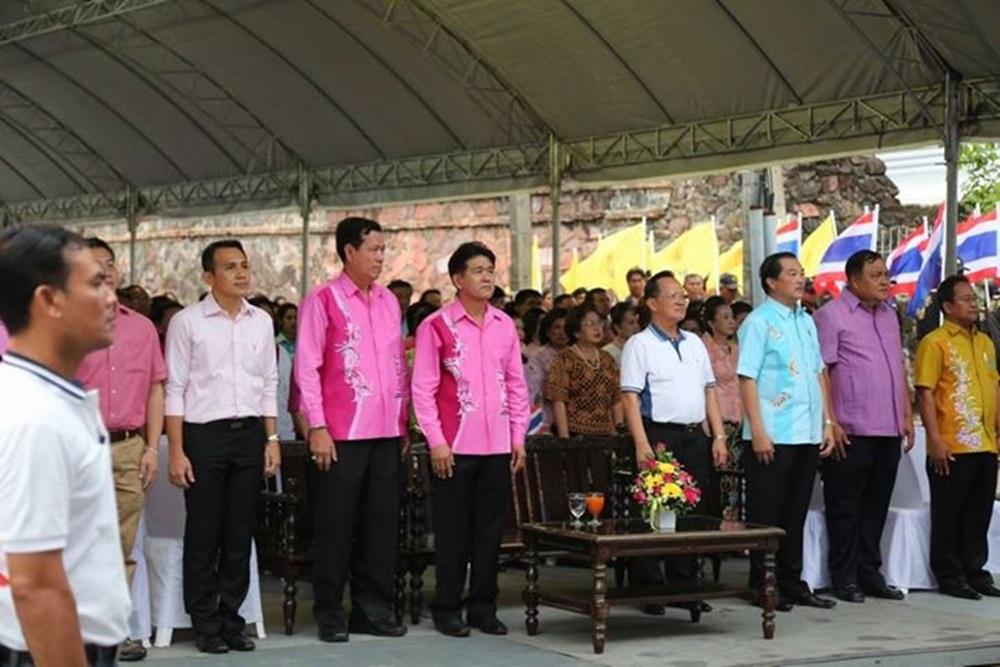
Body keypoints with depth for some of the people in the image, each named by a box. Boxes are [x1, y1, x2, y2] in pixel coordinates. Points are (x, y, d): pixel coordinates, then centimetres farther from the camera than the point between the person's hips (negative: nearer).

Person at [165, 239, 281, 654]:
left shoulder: (261, 322, 9)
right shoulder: (187, 322, -3)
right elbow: (175, 389, -4)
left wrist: (272, 439, 7)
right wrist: (176, 452, -8)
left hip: (250, 434, 4)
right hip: (204, 434, -4)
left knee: (240, 534, 9)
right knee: (204, 535, 3)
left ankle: (231, 620, 19)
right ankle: (205, 624, 13)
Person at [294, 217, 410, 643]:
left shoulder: (389, 301, 13)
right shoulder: (322, 301, -4)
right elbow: (307, 368, -7)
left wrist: (403, 423, 12)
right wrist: (317, 428, -12)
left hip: (387, 433, 5)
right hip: (341, 434, -5)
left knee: (382, 523, 8)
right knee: (336, 526, 2)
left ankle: (373, 609, 17)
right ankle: (330, 613, 12)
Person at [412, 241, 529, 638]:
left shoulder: (505, 326, 10)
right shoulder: (437, 326, -4)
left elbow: (516, 385, 14)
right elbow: (423, 389, -6)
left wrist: (518, 436, 8)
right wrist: (436, 441, -11)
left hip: (498, 446, 5)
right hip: (454, 447, -4)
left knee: (490, 527, 9)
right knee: (452, 530, 2)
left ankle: (483, 608, 18)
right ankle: (447, 609, 12)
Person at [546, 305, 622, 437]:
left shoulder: (607, 360, 15)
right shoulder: (564, 360, -2)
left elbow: (616, 400, 15)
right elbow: (558, 400, -8)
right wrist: (564, 437, -15)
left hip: (605, 435, 5)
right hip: (576, 435, -5)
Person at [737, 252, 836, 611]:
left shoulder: (806, 321, 15)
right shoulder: (758, 322, -7)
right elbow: (747, 379, -12)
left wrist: (827, 422, 13)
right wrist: (758, 431, -18)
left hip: (808, 434, 7)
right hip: (772, 436, -7)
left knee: (796, 513, 13)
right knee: (766, 514, 1)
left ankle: (791, 582, 21)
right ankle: (762, 585, 8)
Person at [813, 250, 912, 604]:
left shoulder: (889, 314, 16)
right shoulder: (831, 315, -6)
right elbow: (819, 372, -11)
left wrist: (907, 416, 15)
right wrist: (830, 423, -16)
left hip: (889, 430, 7)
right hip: (851, 432, -7)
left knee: (877, 505, 12)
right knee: (845, 508, 1)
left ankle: (870, 573, 21)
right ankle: (844, 578, 9)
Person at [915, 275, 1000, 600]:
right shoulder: (935, 342, -7)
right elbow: (925, 393, -11)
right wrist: (935, 440, -17)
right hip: (952, 448, -6)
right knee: (949, 514, 2)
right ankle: (949, 576, 11)